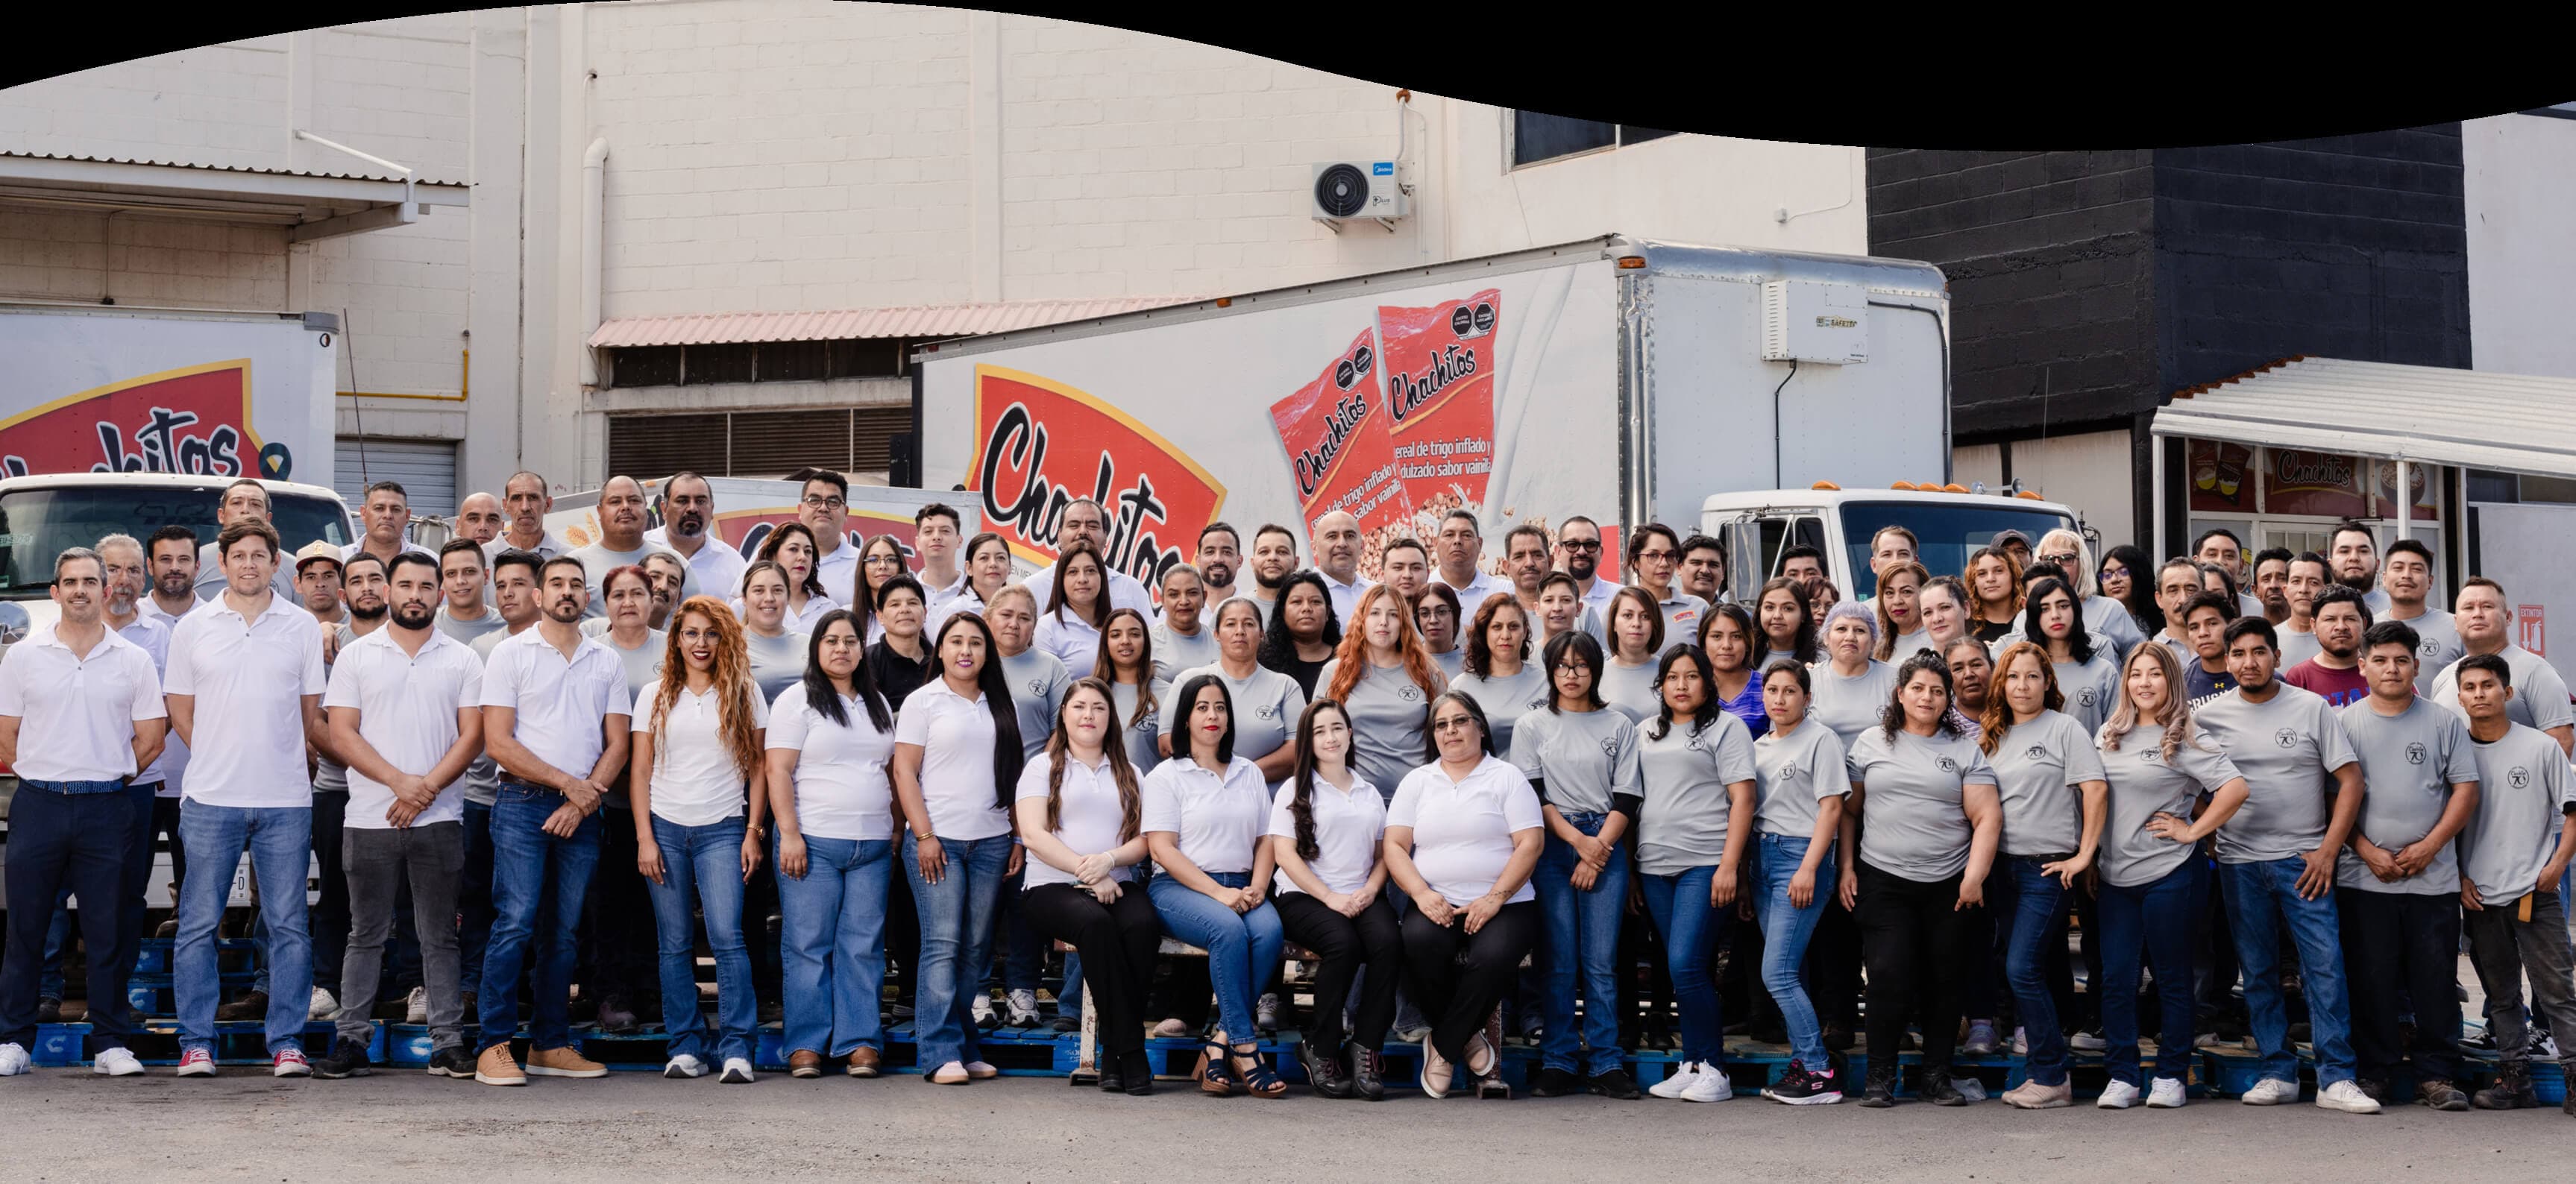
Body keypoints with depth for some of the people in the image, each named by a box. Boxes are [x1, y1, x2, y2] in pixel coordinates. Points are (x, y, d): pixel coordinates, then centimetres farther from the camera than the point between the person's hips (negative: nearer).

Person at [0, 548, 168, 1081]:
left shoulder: (133, 660, 6)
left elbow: (150, 739, 8)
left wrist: (104, 776, 4)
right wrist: (46, 776, 1)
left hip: (106, 808, 0)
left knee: (107, 930, 2)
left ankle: (111, 1043, 8)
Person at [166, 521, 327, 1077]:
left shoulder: (303, 627, 7)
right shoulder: (193, 628, 7)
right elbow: (181, 711, 10)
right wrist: (222, 759, 2)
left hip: (285, 801, 0)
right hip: (211, 800, 0)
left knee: (289, 926, 2)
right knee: (198, 924, 2)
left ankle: (287, 1042, 8)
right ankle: (196, 1042, 10)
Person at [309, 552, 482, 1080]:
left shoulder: (462, 660, 8)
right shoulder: (356, 656, 7)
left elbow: (472, 736, 2)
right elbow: (342, 734, -1)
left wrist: (426, 788, -11)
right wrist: (399, 781, -13)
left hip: (439, 818, 0)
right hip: (370, 818, 0)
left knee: (440, 937, 4)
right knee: (366, 936, 5)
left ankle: (448, 1045, 6)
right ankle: (352, 1041, 9)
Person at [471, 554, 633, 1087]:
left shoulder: (606, 662, 13)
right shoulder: (511, 654, 3)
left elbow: (617, 744, 9)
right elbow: (498, 743, -4)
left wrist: (583, 801, -6)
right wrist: (566, 782, -9)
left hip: (582, 810, 4)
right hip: (523, 804, -4)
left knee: (564, 929, 6)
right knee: (515, 923, -11)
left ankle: (550, 1044, 12)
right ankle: (494, 1046, -9)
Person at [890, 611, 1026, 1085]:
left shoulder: (1002, 707, 15)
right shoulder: (924, 702, 3)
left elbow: (1015, 775, 16)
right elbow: (905, 771, -2)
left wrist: (1019, 839, 9)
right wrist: (924, 835, -10)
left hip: (991, 842, 4)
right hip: (938, 840, -4)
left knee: (976, 948, 4)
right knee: (942, 945, -10)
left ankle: (967, 1049, 9)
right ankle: (943, 1054, -11)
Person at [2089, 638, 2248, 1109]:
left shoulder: (2185, 739, -7)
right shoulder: (2109, 735, 10)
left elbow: (2236, 787, -16)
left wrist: (2193, 831, -13)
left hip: (2170, 875, -5)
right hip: (2115, 876, 5)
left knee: (2172, 978, 5)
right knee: (2115, 978, 2)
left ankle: (2171, 1075, 14)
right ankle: (2122, 1077, 9)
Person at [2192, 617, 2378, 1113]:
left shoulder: (2311, 708, 1)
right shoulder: (2209, 715, 5)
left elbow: (2350, 780, 0)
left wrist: (2327, 851, -6)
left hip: (2303, 859, -2)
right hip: (2238, 862, 2)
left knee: (2325, 962, -9)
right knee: (2259, 972, 6)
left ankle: (2336, 1078, -7)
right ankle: (2279, 1073, 15)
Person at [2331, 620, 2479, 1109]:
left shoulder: (2444, 723, 7)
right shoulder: (2344, 723, 6)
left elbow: (2466, 790, 4)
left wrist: (2429, 846, -7)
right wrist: (2367, 850, -7)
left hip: (2433, 877, 0)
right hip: (2363, 877, 0)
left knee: (2436, 979, 1)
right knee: (2371, 979, 2)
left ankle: (2436, 1075, 10)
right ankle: (2375, 1074, 10)